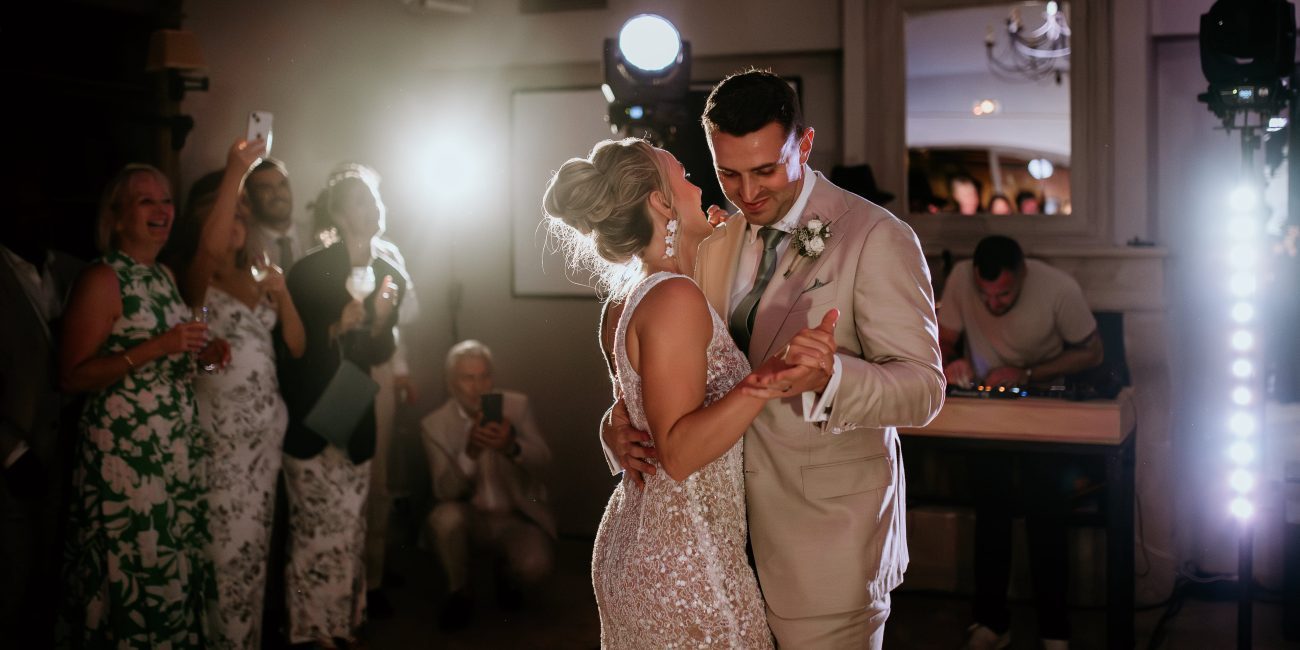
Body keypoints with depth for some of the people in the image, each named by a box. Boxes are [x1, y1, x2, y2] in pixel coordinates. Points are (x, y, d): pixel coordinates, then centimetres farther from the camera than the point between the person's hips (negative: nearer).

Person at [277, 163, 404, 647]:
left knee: (351, 532, 8)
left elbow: (378, 356, 10)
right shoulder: (308, 271, -9)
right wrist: (338, 328, -19)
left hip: (357, 421, 5)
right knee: (317, 534, -5)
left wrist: (380, 323, -9)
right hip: (310, 420, -5)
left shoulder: (389, 276, 6)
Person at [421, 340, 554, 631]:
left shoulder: (517, 405, -5)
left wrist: (513, 447, -38)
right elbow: (445, 491, -15)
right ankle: (460, 593, -5)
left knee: (535, 564, -29)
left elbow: (542, 461, -15)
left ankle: (509, 581, 10)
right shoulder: (434, 424, -7)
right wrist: (470, 453, -36)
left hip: (518, 517, 0)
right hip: (471, 517, 0)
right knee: (446, 515, -32)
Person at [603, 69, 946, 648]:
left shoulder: (877, 238, -12)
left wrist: (829, 376, -38)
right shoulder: (719, 242, 7)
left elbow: (923, 387, -17)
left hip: (827, 539, -5)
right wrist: (619, 423, -9)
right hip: (734, 525, 6)